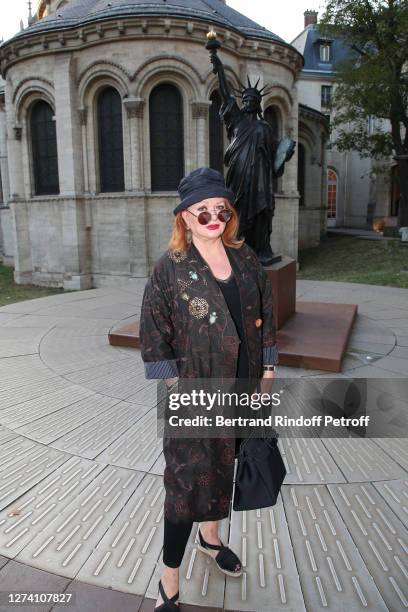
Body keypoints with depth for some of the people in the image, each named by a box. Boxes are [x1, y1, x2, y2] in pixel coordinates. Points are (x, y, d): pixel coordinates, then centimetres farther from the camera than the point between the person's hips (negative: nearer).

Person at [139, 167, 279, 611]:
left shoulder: (245, 258, 2)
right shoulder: (170, 268, -11)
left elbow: (264, 318, 7)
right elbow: (153, 335, -9)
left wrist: (266, 374, 5)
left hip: (241, 388, 5)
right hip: (194, 394, -5)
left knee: (222, 466, 22)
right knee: (188, 480, 2)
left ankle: (210, 535, 49)